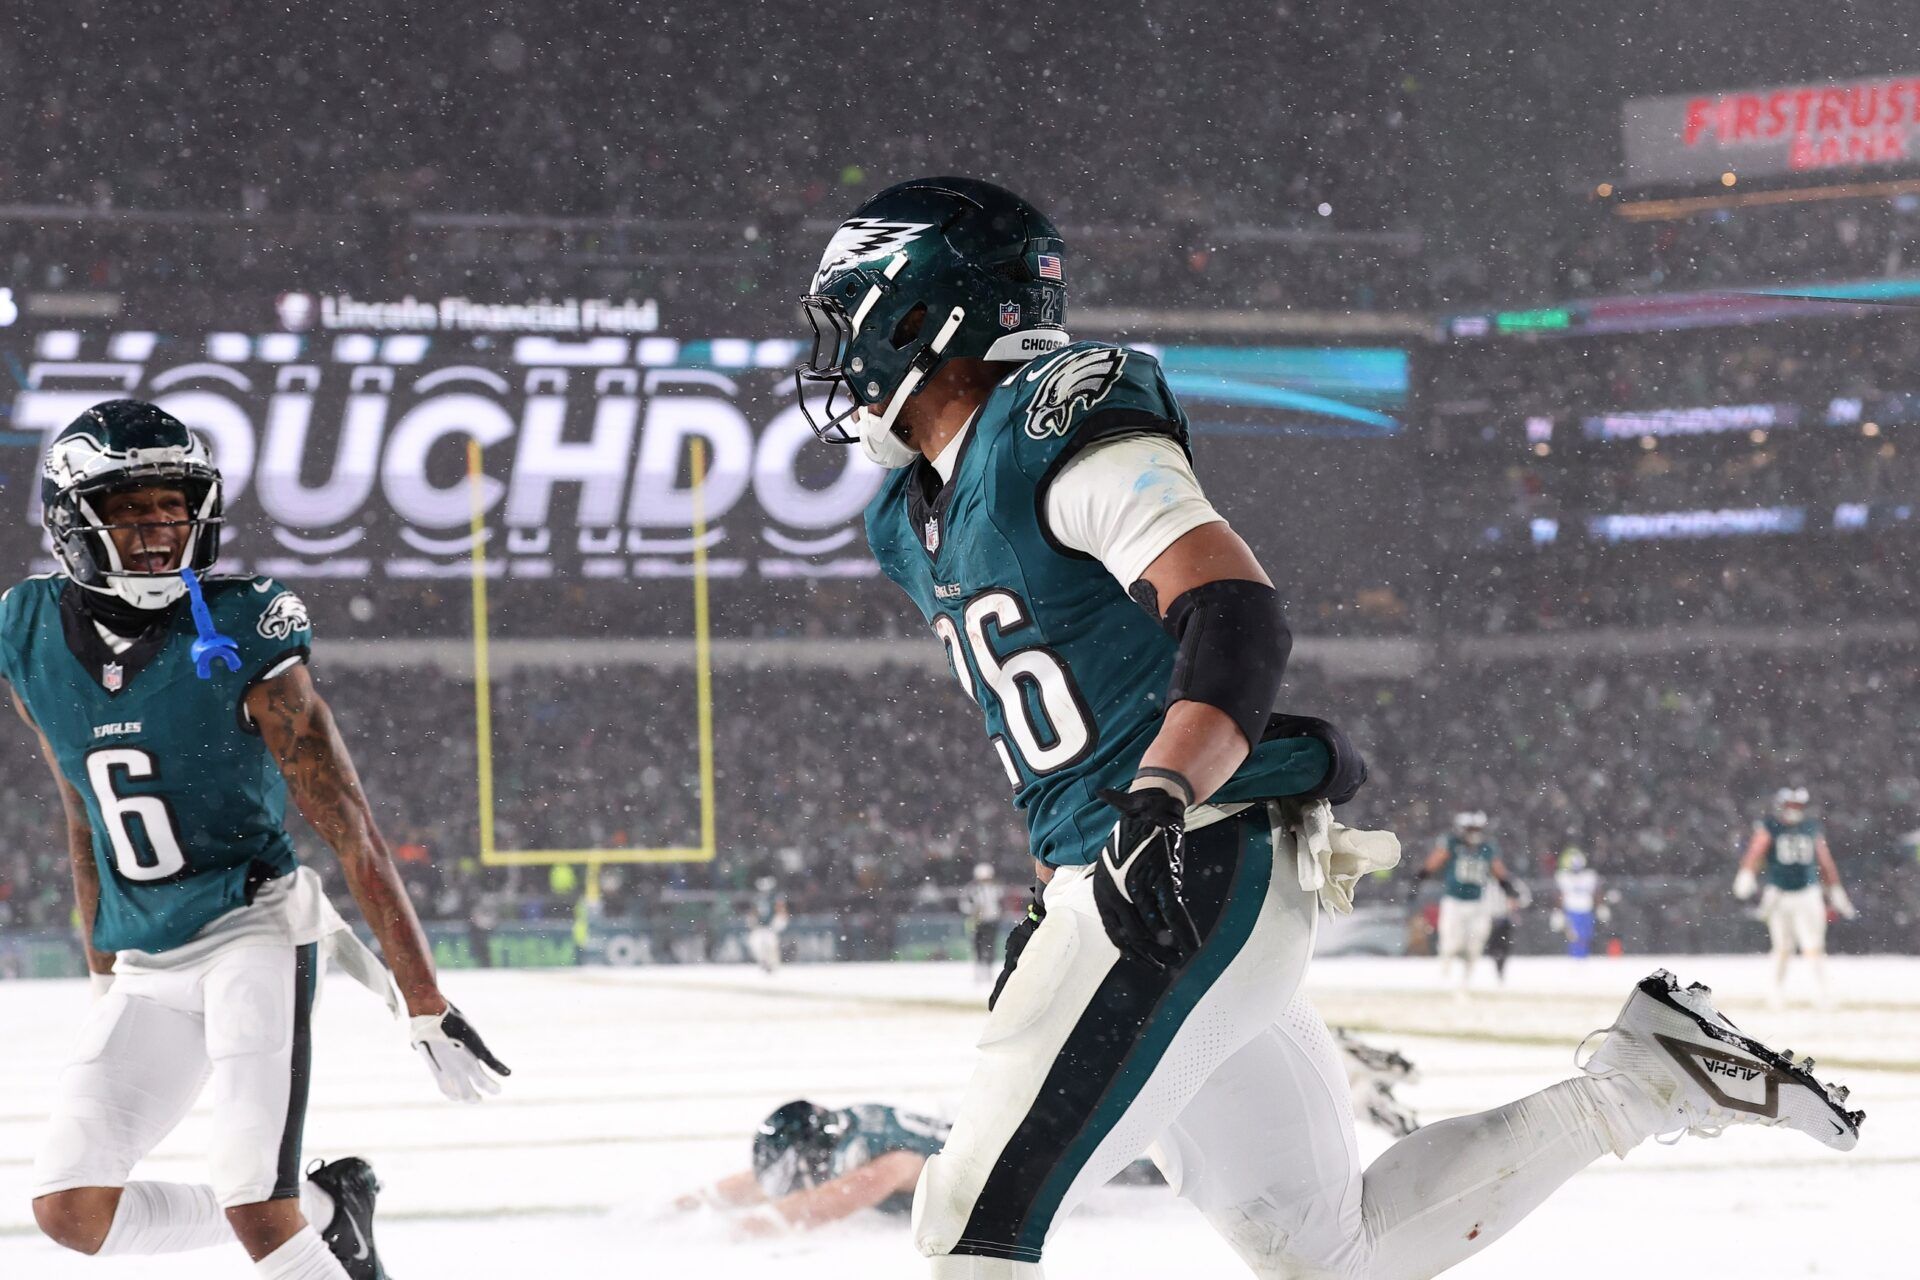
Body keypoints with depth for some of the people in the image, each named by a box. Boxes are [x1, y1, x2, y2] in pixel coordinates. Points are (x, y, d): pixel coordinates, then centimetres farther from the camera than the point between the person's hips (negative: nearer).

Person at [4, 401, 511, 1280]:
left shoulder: (242, 641, -16)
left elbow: (351, 834, -14)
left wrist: (426, 1008, -15)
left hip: (253, 934, -6)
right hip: (145, 968, 6)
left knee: (253, 1207, -21)